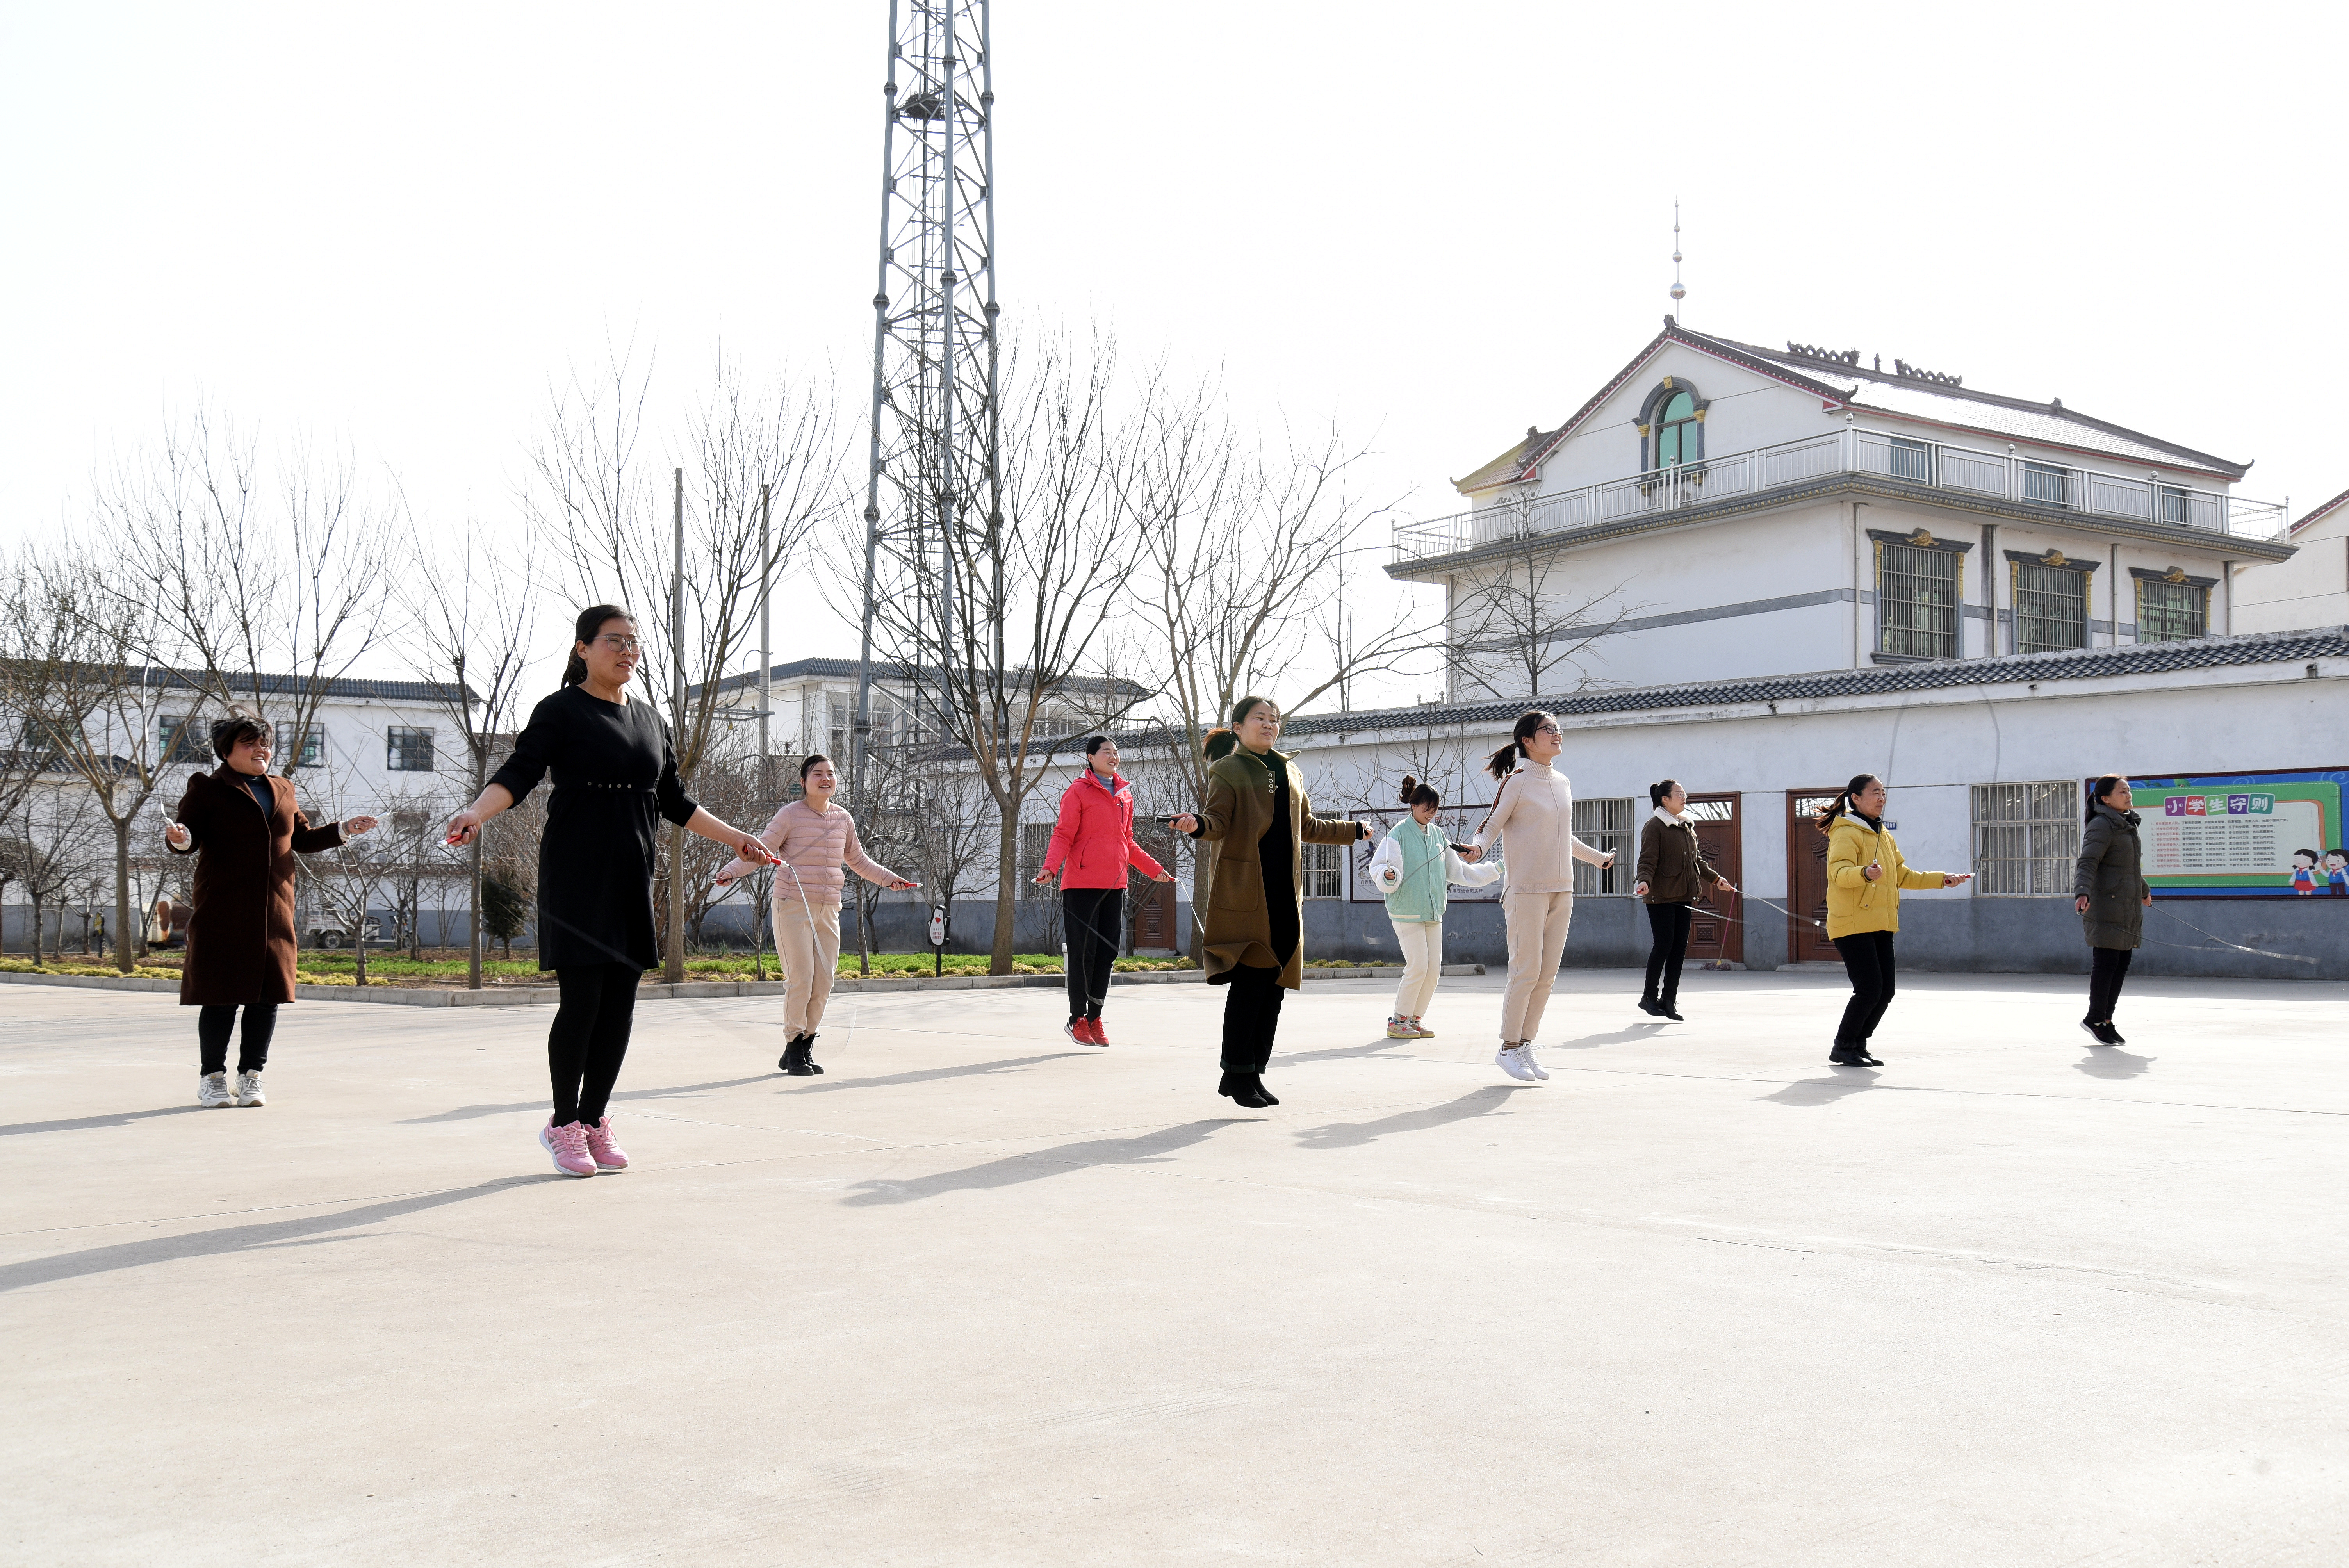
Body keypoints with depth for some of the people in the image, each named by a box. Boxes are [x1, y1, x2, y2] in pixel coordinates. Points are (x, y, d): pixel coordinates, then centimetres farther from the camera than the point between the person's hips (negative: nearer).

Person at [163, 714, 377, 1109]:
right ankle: (212, 1077, 9)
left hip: (273, 913, 5)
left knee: (268, 995, 3)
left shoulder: (283, 791, 20)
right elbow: (189, 839, -3)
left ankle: (251, 1077, 13)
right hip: (223, 912, -5)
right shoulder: (207, 788, 4)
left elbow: (304, 839, 26)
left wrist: (344, 830, 16)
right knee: (221, 995, -3)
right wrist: (179, 838, -25)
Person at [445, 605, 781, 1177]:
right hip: (576, 877, -6)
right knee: (582, 1002, -6)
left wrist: (734, 837, 22)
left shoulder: (650, 720, 16)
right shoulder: (561, 711, -2)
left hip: (632, 881, 6)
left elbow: (674, 802, 23)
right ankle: (563, 1125, 9)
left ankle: (594, 1122, 18)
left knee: (619, 1006, 5)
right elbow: (519, 772, -12)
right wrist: (475, 812, -31)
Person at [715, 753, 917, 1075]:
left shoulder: (842, 818, 12)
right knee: (800, 979, -11)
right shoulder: (791, 815, -4)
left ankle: (806, 1046, 17)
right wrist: (732, 872, -21)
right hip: (793, 907, -5)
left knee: (824, 982, 4)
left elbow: (858, 860, 27)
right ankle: (793, 1050, 3)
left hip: (828, 911, 6)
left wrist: (889, 878, 22)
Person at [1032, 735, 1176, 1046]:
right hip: (1082, 884, -6)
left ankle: (1095, 1018, 14)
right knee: (1083, 952, -4)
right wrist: (1050, 867, -24)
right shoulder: (1078, 791, -3)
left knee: (1107, 952, 5)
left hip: (1114, 885, 6)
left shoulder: (1125, 794, 16)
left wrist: (1154, 869, 25)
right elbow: (1063, 835, -9)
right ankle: (1077, 1018, 8)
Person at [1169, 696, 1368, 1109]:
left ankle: (1253, 1073, 10)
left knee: (1274, 983, 4)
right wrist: (1198, 823, -33)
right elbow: (1219, 821, -10)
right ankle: (1238, 1075, -3)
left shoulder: (1290, 772, 20)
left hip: (1284, 893, 7)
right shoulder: (1227, 769, 1)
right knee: (1250, 981, -10)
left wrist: (1352, 831, 39)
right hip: (1244, 892, -6)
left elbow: (1306, 826, 30)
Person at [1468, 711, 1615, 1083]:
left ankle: (1526, 1045, 14)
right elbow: (1492, 825, -6)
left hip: (1561, 891, 7)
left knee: (1547, 975, 6)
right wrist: (1477, 847, -27)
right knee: (1526, 971, -7)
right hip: (1526, 890, -7)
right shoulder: (1517, 781, -6)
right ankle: (1509, 1048, 5)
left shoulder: (1562, 783, 13)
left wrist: (1596, 857, 38)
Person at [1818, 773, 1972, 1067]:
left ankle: (1858, 1045, 19)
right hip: (1852, 925, -8)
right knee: (1869, 990, -13)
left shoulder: (1884, 835, 18)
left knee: (1885, 992, 5)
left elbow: (1902, 875, 25)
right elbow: (1840, 872, -26)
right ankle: (1842, 1049, 1)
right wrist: (1865, 873, -45)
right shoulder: (1847, 834, -10)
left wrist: (1942, 879, 19)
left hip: (1880, 926, 8)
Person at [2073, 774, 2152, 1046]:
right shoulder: (2101, 826, -10)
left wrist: (2144, 890, 49)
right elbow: (2087, 863, -21)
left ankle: (2106, 1019, 14)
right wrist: (2082, 892, -37)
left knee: (2122, 963, 7)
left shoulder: (2127, 825, 19)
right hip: (2106, 906, -9)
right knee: (2106, 961, -8)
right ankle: (2096, 1020, 1)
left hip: (2128, 908, 9)